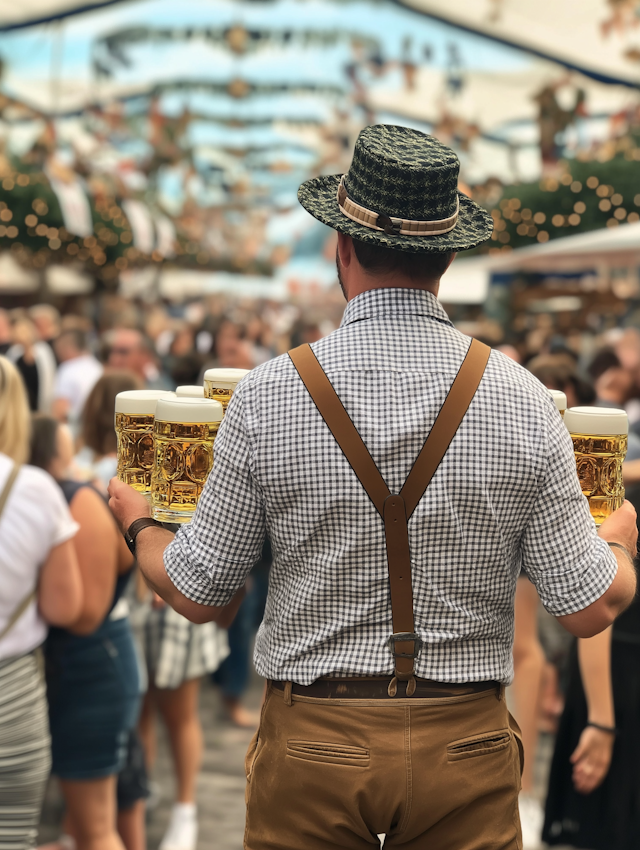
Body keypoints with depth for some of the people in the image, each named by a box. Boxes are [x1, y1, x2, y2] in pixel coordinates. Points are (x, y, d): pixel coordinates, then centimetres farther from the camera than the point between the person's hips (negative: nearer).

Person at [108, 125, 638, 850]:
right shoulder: (522, 400, -8)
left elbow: (202, 596, -2)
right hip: (467, 744, 1)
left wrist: (138, 526, 19)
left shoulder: (267, 396, -11)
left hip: (311, 743, -1)